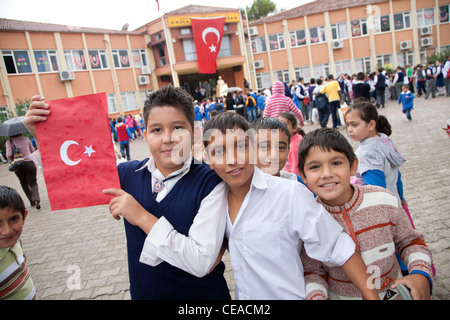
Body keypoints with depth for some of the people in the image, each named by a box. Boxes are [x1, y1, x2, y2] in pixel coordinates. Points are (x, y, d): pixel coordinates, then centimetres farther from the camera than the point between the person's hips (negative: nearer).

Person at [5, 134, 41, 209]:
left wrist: (11, 161, 7)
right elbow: (33, 151, 15)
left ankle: (32, 201, 21)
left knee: (24, 184, 20)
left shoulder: (8, 142, 2)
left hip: (18, 166, 0)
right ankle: (37, 200, -22)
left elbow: (9, 155, -11)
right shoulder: (26, 139, 9)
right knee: (33, 183, 1)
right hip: (29, 163, 1)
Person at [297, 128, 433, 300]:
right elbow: (313, 271, -11)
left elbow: (410, 241, -3)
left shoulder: (385, 201, -19)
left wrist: (420, 274, -19)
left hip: (391, 293, 1)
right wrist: (316, 295, -29)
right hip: (339, 296, -1)